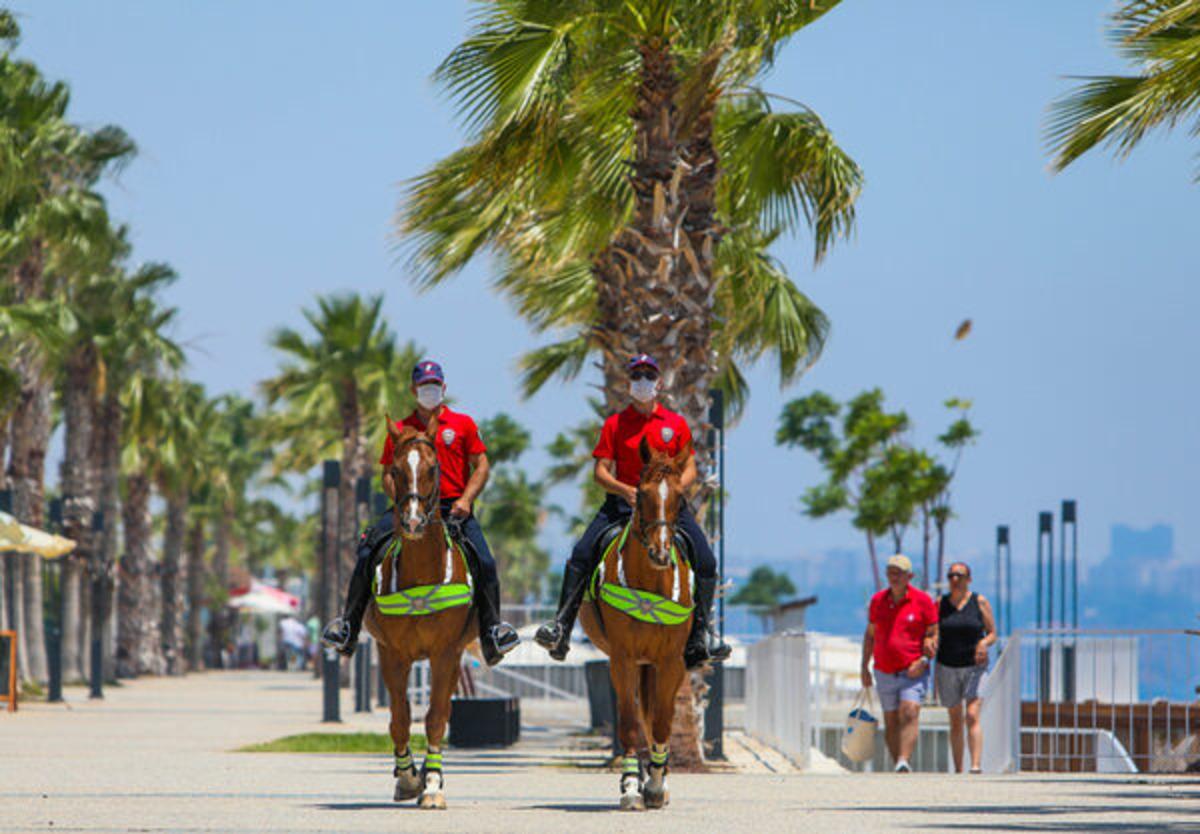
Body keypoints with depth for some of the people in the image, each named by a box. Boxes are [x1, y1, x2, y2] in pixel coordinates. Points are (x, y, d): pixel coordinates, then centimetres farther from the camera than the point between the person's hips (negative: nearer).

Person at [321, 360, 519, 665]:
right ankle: (348, 626, -11)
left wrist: (466, 500, -8)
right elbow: (389, 473, 15)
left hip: (454, 508, -1)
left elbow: (481, 466, 7)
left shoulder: (462, 424, 9)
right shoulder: (400, 430, 13)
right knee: (367, 553, -18)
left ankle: (491, 632, -11)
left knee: (484, 563, -22)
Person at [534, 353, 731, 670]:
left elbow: (690, 468, 9)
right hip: (622, 502, 0)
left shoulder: (675, 424, 10)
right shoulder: (615, 424, 7)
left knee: (705, 560, -18)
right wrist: (624, 489, -18)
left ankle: (703, 632, -7)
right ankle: (561, 626, -16)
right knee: (581, 555, -19)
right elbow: (600, 471, 1)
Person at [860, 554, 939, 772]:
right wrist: (864, 667, 15)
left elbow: (934, 634, 1)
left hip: (913, 672, -4)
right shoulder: (877, 600, 9)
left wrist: (924, 660, -14)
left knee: (909, 713, -21)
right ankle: (897, 765, 15)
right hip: (885, 672, 4)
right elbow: (870, 635, 19)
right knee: (891, 722, 6)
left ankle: (904, 762, -33)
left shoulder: (922, 601, -2)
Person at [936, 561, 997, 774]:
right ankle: (958, 770, 15)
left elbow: (992, 634, 3)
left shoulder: (980, 602, -1)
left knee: (972, 716, -17)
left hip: (974, 667, -2)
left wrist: (984, 643, -17)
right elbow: (933, 635, 9)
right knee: (955, 722, 8)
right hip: (947, 668, 2)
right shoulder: (940, 604, 3)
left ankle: (976, 766, -25)